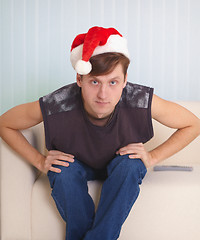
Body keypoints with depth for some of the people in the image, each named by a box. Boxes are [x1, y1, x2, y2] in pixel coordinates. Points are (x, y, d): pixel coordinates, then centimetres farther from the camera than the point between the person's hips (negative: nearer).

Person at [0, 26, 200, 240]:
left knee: (130, 164, -32)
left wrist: (152, 157, -21)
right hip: (76, 164, 0)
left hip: (121, 165, 1)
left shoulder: (142, 102, -33)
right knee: (64, 170, -32)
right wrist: (39, 161, -19)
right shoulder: (55, 106, -34)